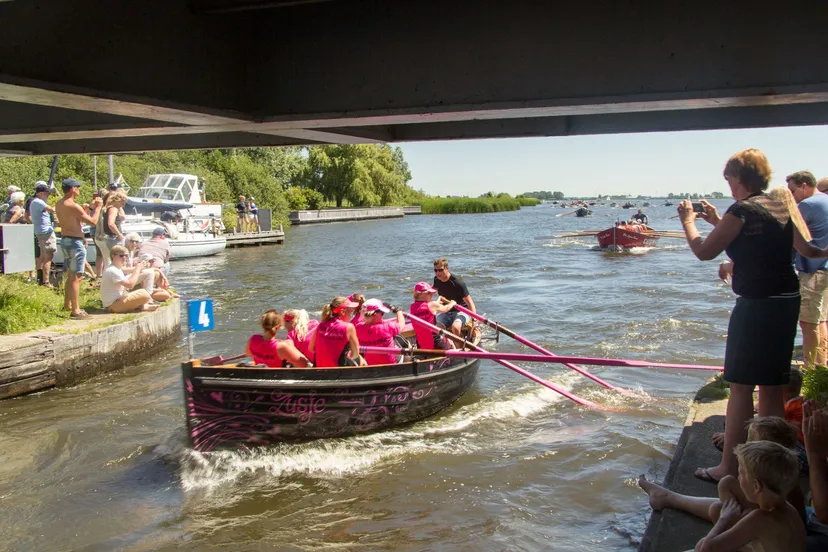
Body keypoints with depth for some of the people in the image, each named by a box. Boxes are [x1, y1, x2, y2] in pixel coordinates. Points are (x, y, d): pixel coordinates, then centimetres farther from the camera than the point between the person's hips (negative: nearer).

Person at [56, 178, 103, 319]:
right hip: (75, 242, -10)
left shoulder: (59, 205, 9)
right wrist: (97, 207, -3)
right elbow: (93, 221, -18)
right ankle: (75, 310, -5)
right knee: (76, 277, -6)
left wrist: (90, 207, 18)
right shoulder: (73, 206, -19)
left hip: (65, 240, 10)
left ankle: (67, 304, 34)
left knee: (71, 275, 23)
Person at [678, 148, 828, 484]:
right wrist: (718, 222, 27)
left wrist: (688, 221, 7)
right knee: (772, 386, 16)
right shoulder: (781, 206, 10)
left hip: (757, 305, -8)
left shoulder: (742, 211, -14)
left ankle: (729, 467, 3)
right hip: (787, 301, 9)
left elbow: (704, 251, -8)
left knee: (740, 386, -2)